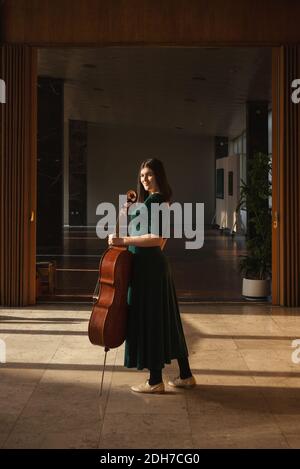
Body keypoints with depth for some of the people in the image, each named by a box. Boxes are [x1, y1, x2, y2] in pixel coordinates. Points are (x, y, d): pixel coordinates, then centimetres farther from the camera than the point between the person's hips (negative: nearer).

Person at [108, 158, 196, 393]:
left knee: (148, 321, -2)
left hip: (148, 267, -11)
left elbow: (156, 239, -24)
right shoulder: (160, 200, 16)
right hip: (157, 265, 11)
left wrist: (124, 240, -24)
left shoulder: (153, 200, -15)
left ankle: (156, 381, 7)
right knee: (166, 320, 15)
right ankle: (185, 375, 23)